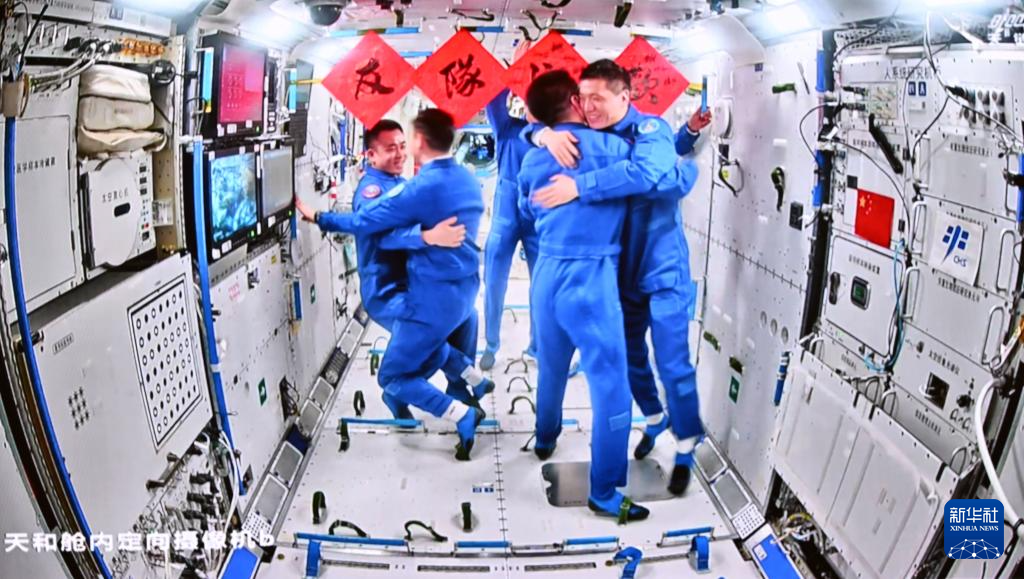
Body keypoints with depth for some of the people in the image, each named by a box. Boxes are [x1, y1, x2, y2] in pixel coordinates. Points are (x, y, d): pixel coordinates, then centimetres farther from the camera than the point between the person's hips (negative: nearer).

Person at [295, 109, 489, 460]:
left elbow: (364, 222, -13)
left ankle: (462, 415, -7)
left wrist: (318, 218, 2)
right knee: (428, 342, 35)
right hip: (465, 290, 9)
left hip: (434, 298, -8)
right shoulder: (468, 179, 5)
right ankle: (475, 381, 32)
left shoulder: (420, 187, -19)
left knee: (392, 376, 5)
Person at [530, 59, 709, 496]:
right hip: (623, 271, 6)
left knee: (672, 364, -3)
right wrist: (545, 134, -21)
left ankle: (686, 449, 16)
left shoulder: (650, 129, -17)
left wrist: (578, 186, -41)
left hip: (663, 270, -6)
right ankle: (655, 418, 43)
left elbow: (645, 171, -39)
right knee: (630, 356, 18)